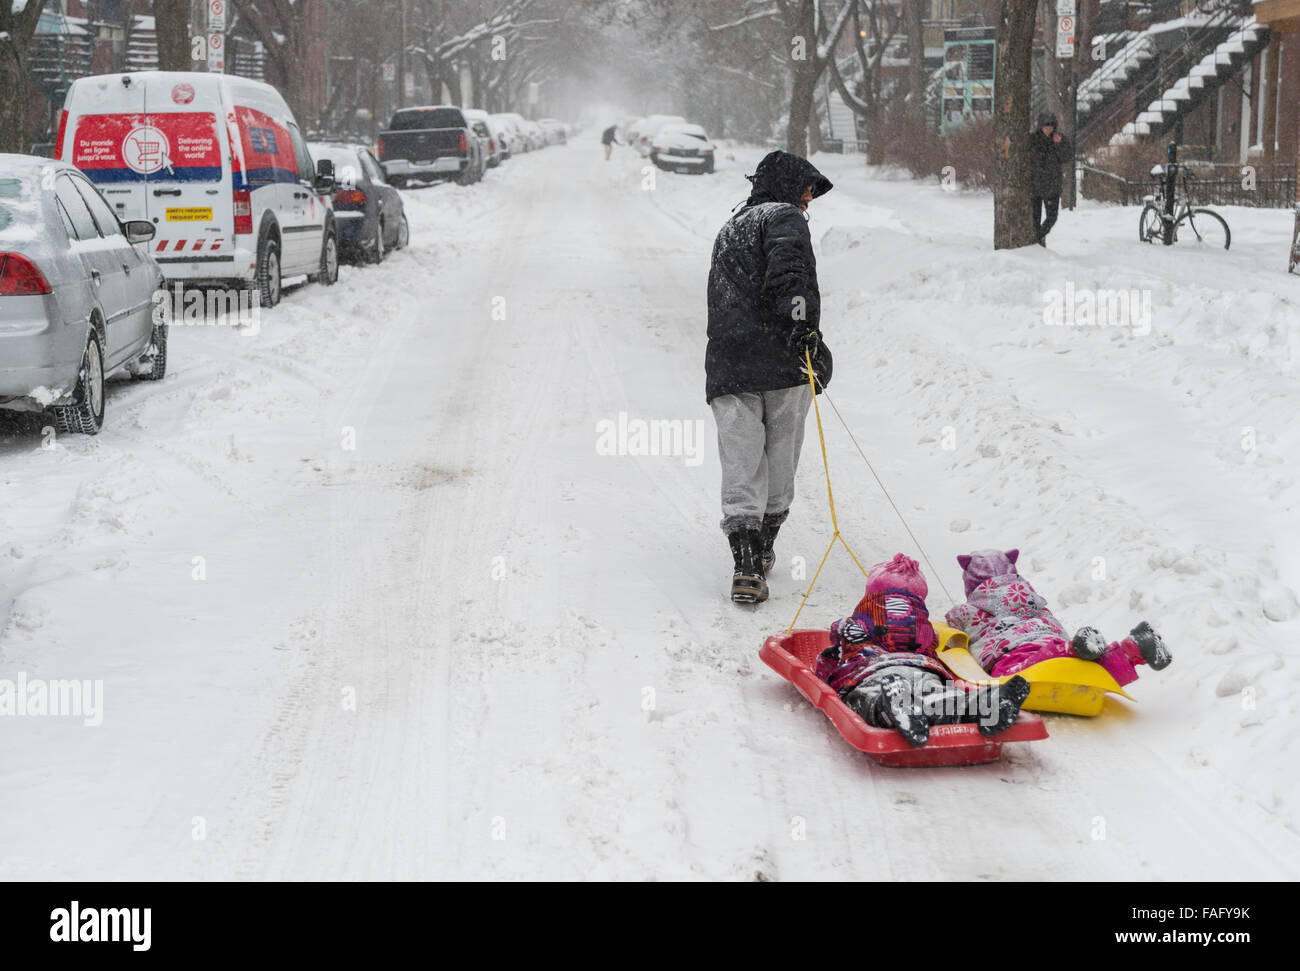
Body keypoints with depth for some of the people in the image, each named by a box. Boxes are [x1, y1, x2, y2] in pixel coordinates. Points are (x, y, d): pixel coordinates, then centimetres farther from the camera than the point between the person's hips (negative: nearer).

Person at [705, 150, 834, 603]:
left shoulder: (729, 228, 26)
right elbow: (786, 274, -19)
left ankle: (746, 563, -15)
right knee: (778, 464, 11)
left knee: (741, 468, -1)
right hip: (780, 362, -6)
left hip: (727, 369, 6)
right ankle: (762, 550, 22)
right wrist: (804, 329, -27)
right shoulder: (784, 218, 0)